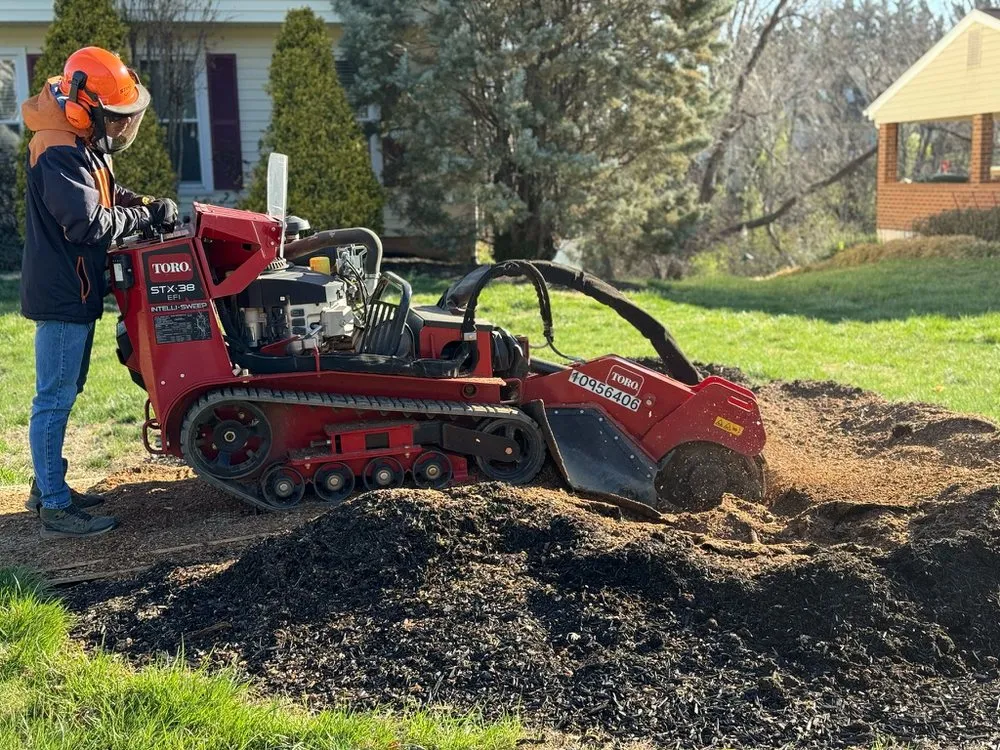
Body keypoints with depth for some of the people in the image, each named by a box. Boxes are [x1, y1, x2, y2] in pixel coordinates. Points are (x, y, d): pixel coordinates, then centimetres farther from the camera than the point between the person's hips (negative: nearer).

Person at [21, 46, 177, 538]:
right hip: (61, 294, -10)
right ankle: (55, 510, 2)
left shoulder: (83, 146, 11)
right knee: (55, 398, -4)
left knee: (62, 394, 18)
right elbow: (90, 223, -27)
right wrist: (148, 217, -15)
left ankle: (47, 486, 30)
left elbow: (108, 196, 21)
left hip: (75, 291, 10)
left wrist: (146, 204, 0)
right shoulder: (58, 155, -21)